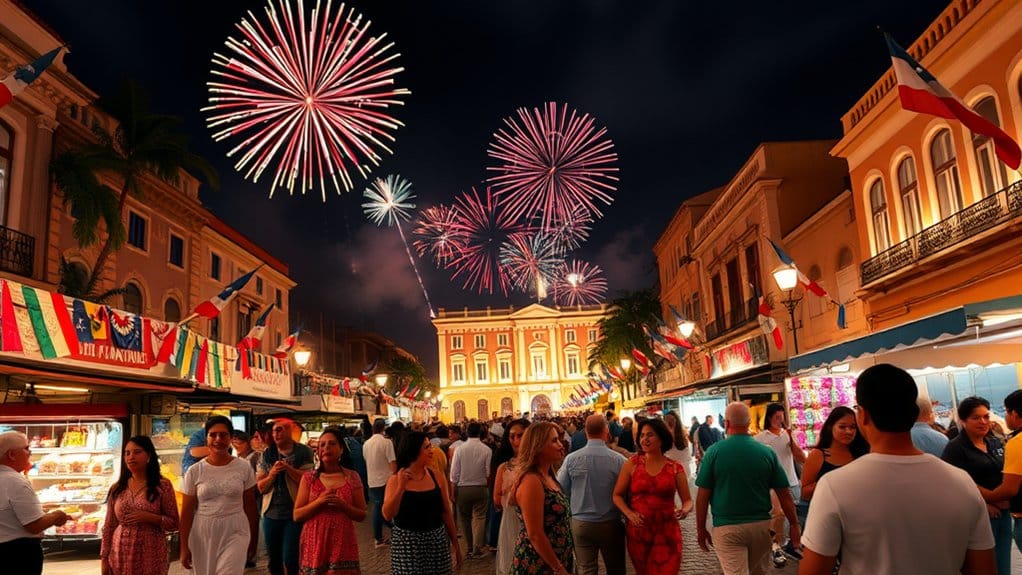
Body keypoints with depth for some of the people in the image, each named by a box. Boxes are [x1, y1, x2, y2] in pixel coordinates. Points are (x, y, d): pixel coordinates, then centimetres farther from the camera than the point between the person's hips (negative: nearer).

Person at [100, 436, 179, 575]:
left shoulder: (162, 485, -4)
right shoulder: (117, 488, 5)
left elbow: (173, 523, -4)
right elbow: (109, 526, 8)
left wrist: (148, 517, -17)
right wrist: (104, 558, 3)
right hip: (120, 557, 3)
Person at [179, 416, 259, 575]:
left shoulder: (244, 467, -3)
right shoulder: (194, 471, -3)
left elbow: (250, 505, 4)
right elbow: (187, 511, 1)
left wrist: (253, 539, 7)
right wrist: (184, 547, 1)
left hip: (235, 532, -1)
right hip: (203, 535, 1)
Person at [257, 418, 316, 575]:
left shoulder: (304, 452, -5)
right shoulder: (266, 455, 5)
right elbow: (260, 487, 3)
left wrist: (288, 468, -20)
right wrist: (272, 474, -15)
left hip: (295, 513, -4)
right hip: (271, 514, 4)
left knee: (290, 559, -5)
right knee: (273, 560, 15)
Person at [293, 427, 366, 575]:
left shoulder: (352, 478, 1)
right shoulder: (309, 478, 2)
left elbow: (362, 515, 4)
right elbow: (297, 516, 0)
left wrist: (343, 505, -14)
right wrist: (319, 501, -16)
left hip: (342, 544, -1)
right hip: (314, 544, 1)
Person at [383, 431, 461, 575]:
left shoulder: (437, 478, 0)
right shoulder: (395, 480, -6)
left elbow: (446, 512, 7)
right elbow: (388, 515, -16)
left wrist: (455, 544, 10)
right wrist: (401, 487, -25)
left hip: (437, 542, 2)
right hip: (406, 544, -2)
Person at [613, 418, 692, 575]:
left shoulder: (675, 468, -1)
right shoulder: (632, 464, -2)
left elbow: (687, 500, 6)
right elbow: (617, 495, 3)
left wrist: (685, 510, -16)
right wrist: (629, 513, -14)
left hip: (667, 533, -1)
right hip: (638, 532, 1)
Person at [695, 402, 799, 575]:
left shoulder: (714, 452, -9)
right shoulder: (767, 452, -3)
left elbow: (703, 496, -7)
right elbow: (784, 494, 0)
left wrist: (701, 529, 3)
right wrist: (794, 524, 12)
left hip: (727, 528, -3)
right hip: (761, 525, 3)